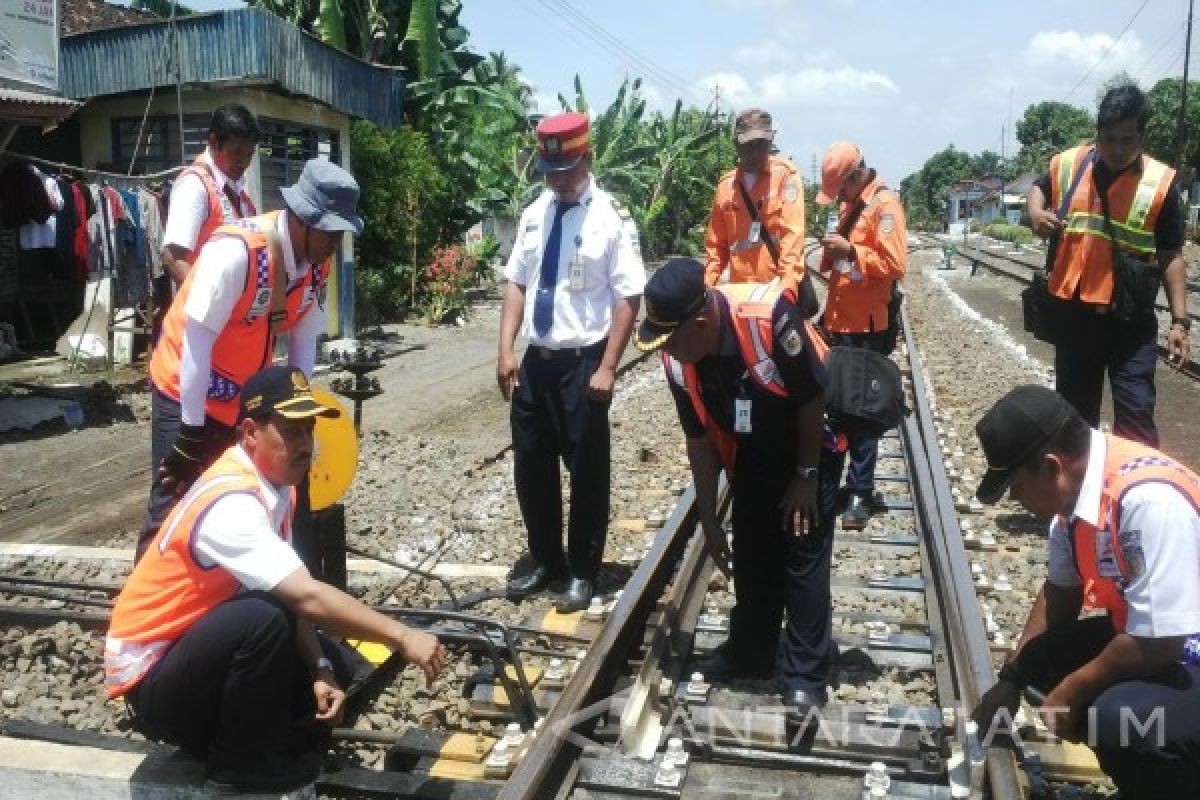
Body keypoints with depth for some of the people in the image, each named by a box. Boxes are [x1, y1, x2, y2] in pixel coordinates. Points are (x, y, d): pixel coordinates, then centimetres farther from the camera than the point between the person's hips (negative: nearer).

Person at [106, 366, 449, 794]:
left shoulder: (276, 486, -1)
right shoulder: (230, 503, -29)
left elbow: (291, 593, -2)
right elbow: (307, 597, -37)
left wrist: (320, 669, -13)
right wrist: (401, 637, -33)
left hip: (199, 650, 8)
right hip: (151, 678, -8)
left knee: (334, 665, 3)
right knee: (262, 619, -33)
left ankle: (217, 730, 14)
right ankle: (238, 761, -11)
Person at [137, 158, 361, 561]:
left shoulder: (318, 264, -7)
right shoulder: (236, 251, -28)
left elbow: (304, 337, 2)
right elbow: (197, 341, -26)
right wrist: (191, 435, -23)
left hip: (248, 398, 7)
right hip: (188, 391, -6)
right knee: (174, 505, -3)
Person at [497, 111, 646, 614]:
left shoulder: (609, 218, -11)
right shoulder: (533, 215, 6)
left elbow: (628, 299, -13)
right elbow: (517, 283, 10)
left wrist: (607, 367, -16)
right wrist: (506, 350, 2)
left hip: (583, 363, -6)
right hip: (536, 360, 6)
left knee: (587, 470, 7)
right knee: (530, 465, 14)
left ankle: (583, 572, 26)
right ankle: (546, 561, 34)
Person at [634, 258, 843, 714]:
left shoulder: (768, 316, -37)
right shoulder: (677, 360, -19)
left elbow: (813, 398, -24)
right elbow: (699, 439, -6)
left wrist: (806, 476, -15)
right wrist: (708, 519, -1)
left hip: (812, 447, -5)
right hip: (752, 456, 5)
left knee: (804, 560, -3)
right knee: (751, 555, 13)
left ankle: (806, 677, 9)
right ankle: (750, 651, 30)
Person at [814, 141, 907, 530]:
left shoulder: (885, 203, -12)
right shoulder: (849, 203, 14)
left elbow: (895, 264, -20)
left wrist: (850, 251, -22)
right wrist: (833, 250, 3)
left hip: (867, 326, -8)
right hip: (839, 320, 8)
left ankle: (860, 493, 5)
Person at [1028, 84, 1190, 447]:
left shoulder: (1160, 182, -8)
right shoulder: (1066, 165, -1)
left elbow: (1171, 256, -4)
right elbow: (1038, 190, 21)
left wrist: (1180, 319, -10)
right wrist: (1036, 214, -3)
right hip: (1072, 311, 3)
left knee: (1135, 411, -7)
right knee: (1074, 408, 16)